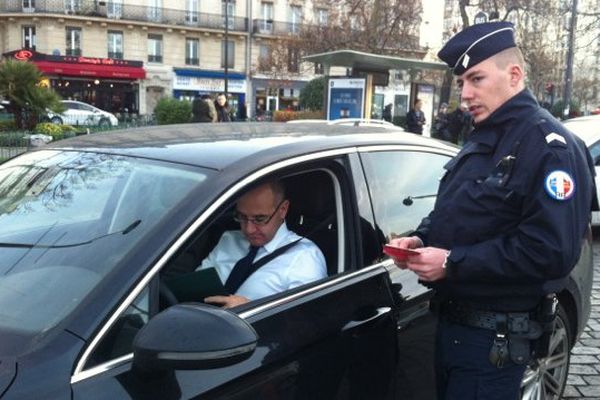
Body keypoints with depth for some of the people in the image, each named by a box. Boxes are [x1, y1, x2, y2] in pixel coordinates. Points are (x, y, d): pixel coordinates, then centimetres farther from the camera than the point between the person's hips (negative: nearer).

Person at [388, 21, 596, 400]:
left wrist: (453, 262, -25)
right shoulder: (481, 141, 12)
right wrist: (420, 239, -1)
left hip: (495, 338, -9)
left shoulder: (550, 147, -17)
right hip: (451, 321, 9)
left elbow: (552, 251, -27)